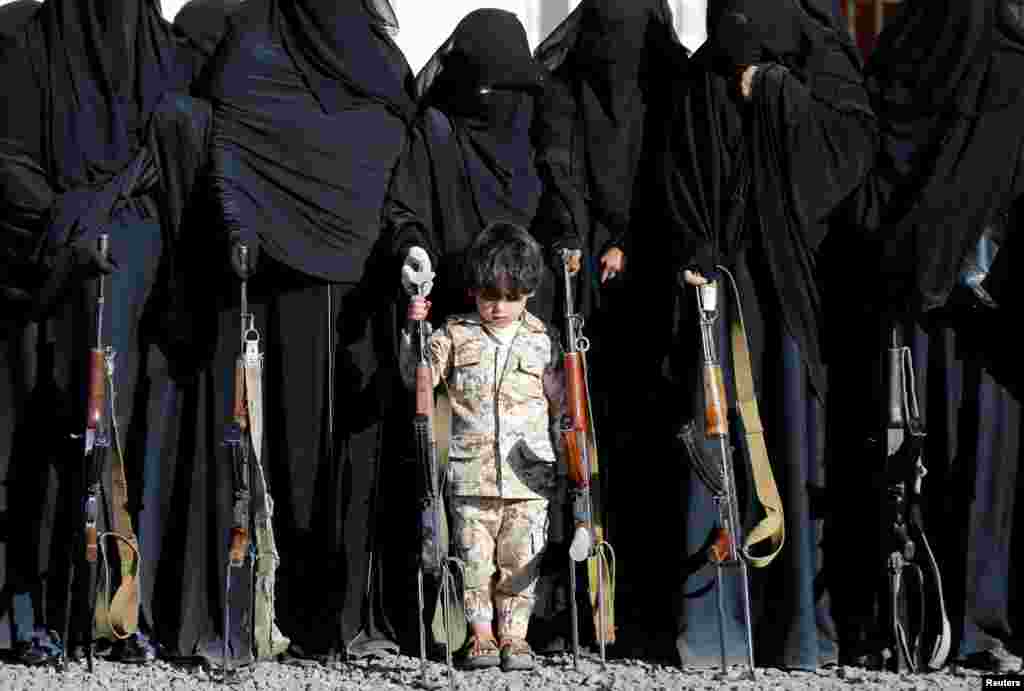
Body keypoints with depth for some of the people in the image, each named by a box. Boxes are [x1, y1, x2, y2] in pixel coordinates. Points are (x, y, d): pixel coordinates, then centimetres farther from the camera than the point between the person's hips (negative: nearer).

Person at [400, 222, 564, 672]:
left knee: (520, 561, 3)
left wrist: (573, 368, -3)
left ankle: (514, 635, 13)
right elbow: (417, 377, -5)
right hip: (471, 473, 0)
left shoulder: (541, 341, 7)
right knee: (475, 558, 4)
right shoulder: (456, 335, 4)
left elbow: (559, 403, 14)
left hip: (528, 473, 1)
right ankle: (480, 634, 14)